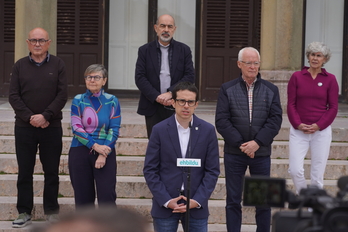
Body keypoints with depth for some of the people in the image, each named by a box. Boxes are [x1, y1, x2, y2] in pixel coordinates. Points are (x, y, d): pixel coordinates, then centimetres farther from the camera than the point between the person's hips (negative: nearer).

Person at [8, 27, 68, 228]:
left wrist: (45, 116, -14)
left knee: (51, 171, 5)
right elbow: (13, 96, 0)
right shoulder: (20, 66, 6)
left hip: (51, 127, -1)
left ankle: (52, 211, 15)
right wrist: (29, 117, -12)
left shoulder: (58, 65, 3)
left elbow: (63, 95, -4)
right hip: (24, 127, 1)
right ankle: (24, 213, 12)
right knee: (25, 172, 5)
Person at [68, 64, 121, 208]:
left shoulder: (112, 101, 4)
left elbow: (114, 130, -1)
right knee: (83, 196, 5)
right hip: (80, 152, 1)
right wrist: (95, 146, -15)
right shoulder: (78, 100, 5)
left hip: (105, 151, -1)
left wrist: (104, 154, -12)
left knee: (107, 195, -10)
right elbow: (76, 128, -4)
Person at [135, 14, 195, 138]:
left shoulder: (184, 50, 7)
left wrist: (171, 93, -14)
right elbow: (140, 78, -2)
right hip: (153, 109, 0)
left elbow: (190, 76, -1)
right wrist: (157, 97, -14)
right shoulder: (145, 50, 6)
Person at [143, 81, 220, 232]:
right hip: (165, 205, -1)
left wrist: (197, 200, -8)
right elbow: (150, 170, -1)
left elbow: (213, 170, 2)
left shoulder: (208, 131, 1)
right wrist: (166, 201, -10)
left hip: (196, 204, 1)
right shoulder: (159, 130, -2)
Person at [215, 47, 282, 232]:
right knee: (233, 201, 5)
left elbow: (275, 119, -3)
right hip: (234, 153, -1)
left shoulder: (271, 90, 6)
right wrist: (241, 144, -13)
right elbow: (221, 121, -5)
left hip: (261, 153, 1)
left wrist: (257, 142, -14)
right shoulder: (227, 89, 2)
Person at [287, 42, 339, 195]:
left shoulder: (330, 79, 2)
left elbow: (333, 107, 1)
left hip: (321, 131, 0)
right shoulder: (297, 77, 3)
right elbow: (291, 104, 2)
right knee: (295, 170, -9)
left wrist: (318, 125, -10)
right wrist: (298, 124, -11)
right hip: (298, 131, 0)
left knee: (317, 173, 2)